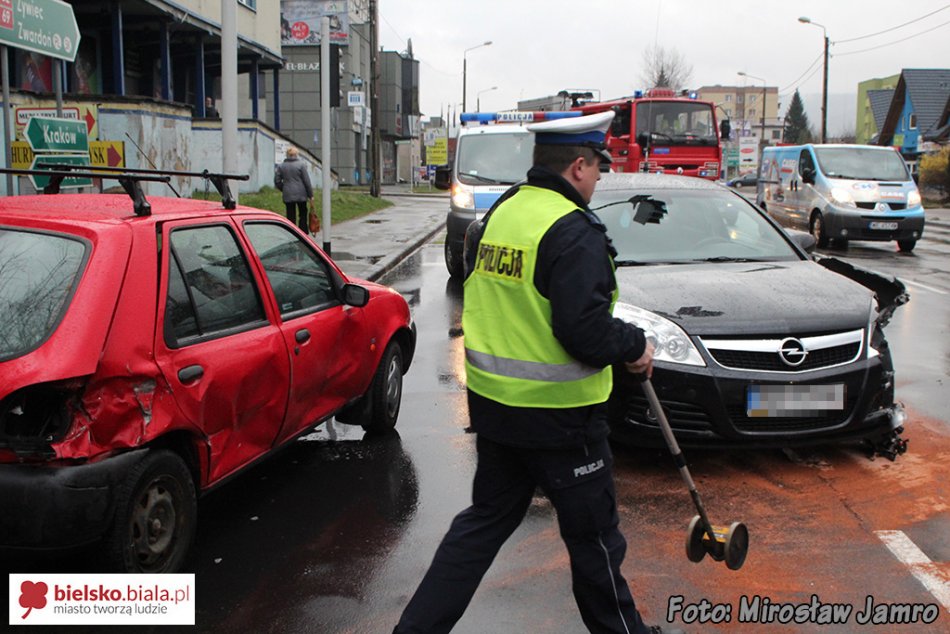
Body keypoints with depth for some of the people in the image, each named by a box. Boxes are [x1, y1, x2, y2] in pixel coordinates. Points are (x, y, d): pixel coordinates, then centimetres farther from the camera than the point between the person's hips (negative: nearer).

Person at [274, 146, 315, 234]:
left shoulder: (281, 166, 5)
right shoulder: (301, 164, -4)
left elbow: (277, 181, 4)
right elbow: (307, 181, -5)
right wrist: (310, 195, 0)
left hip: (288, 196, 2)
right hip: (301, 195, -2)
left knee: (291, 217, 5)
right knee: (303, 215, 9)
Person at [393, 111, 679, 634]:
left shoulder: (499, 213, 7)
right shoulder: (573, 230, -19)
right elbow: (584, 331, -25)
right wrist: (635, 346, -7)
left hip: (491, 403, 8)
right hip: (558, 414, -8)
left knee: (486, 519, 20)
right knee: (593, 534, 12)